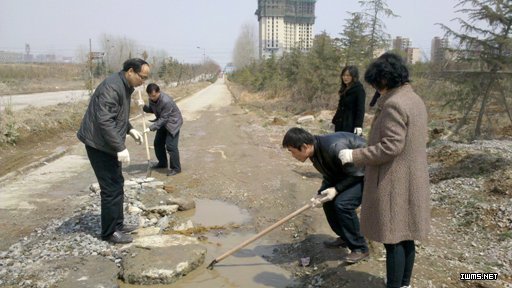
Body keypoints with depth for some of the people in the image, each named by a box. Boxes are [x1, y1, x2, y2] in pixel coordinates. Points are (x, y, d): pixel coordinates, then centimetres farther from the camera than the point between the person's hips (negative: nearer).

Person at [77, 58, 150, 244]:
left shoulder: (125, 86, 10)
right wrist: (120, 148, -31)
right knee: (112, 188, -4)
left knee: (117, 185, 16)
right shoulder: (112, 87, -23)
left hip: (108, 144, 10)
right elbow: (105, 121, -30)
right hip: (100, 144, -10)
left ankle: (117, 224, 28)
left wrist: (130, 130, 10)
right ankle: (109, 232, 9)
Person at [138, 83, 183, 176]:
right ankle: (162, 163, 30)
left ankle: (176, 168, -2)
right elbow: (152, 110, 9)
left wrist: (151, 128, -34)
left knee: (170, 146, -13)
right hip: (163, 123, 8)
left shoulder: (166, 101, -34)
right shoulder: (152, 99, -9)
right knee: (158, 143, 12)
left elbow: (163, 119, -30)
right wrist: (144, 106, -13)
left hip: (172, 122, -8)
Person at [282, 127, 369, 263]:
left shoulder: (334, 148, -36)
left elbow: (357, 174, -25)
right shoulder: (315, 149, -7)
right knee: (327, 198, 5)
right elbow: (329, 176, 3)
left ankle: (360, 248, -2)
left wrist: (337, 189, -24)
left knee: (343, 203, -21)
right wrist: (321, 194, -13)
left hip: (365, 174, -9)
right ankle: (345, 238, 25)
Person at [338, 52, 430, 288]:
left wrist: (354, 156, -16)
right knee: (405, 236, 19)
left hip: (394, 183, -10)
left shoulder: (394, 104, -20)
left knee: (393, 239, 1)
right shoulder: (414, 99, 11)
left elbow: (390, 146, -24)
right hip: (411, 180, 10)